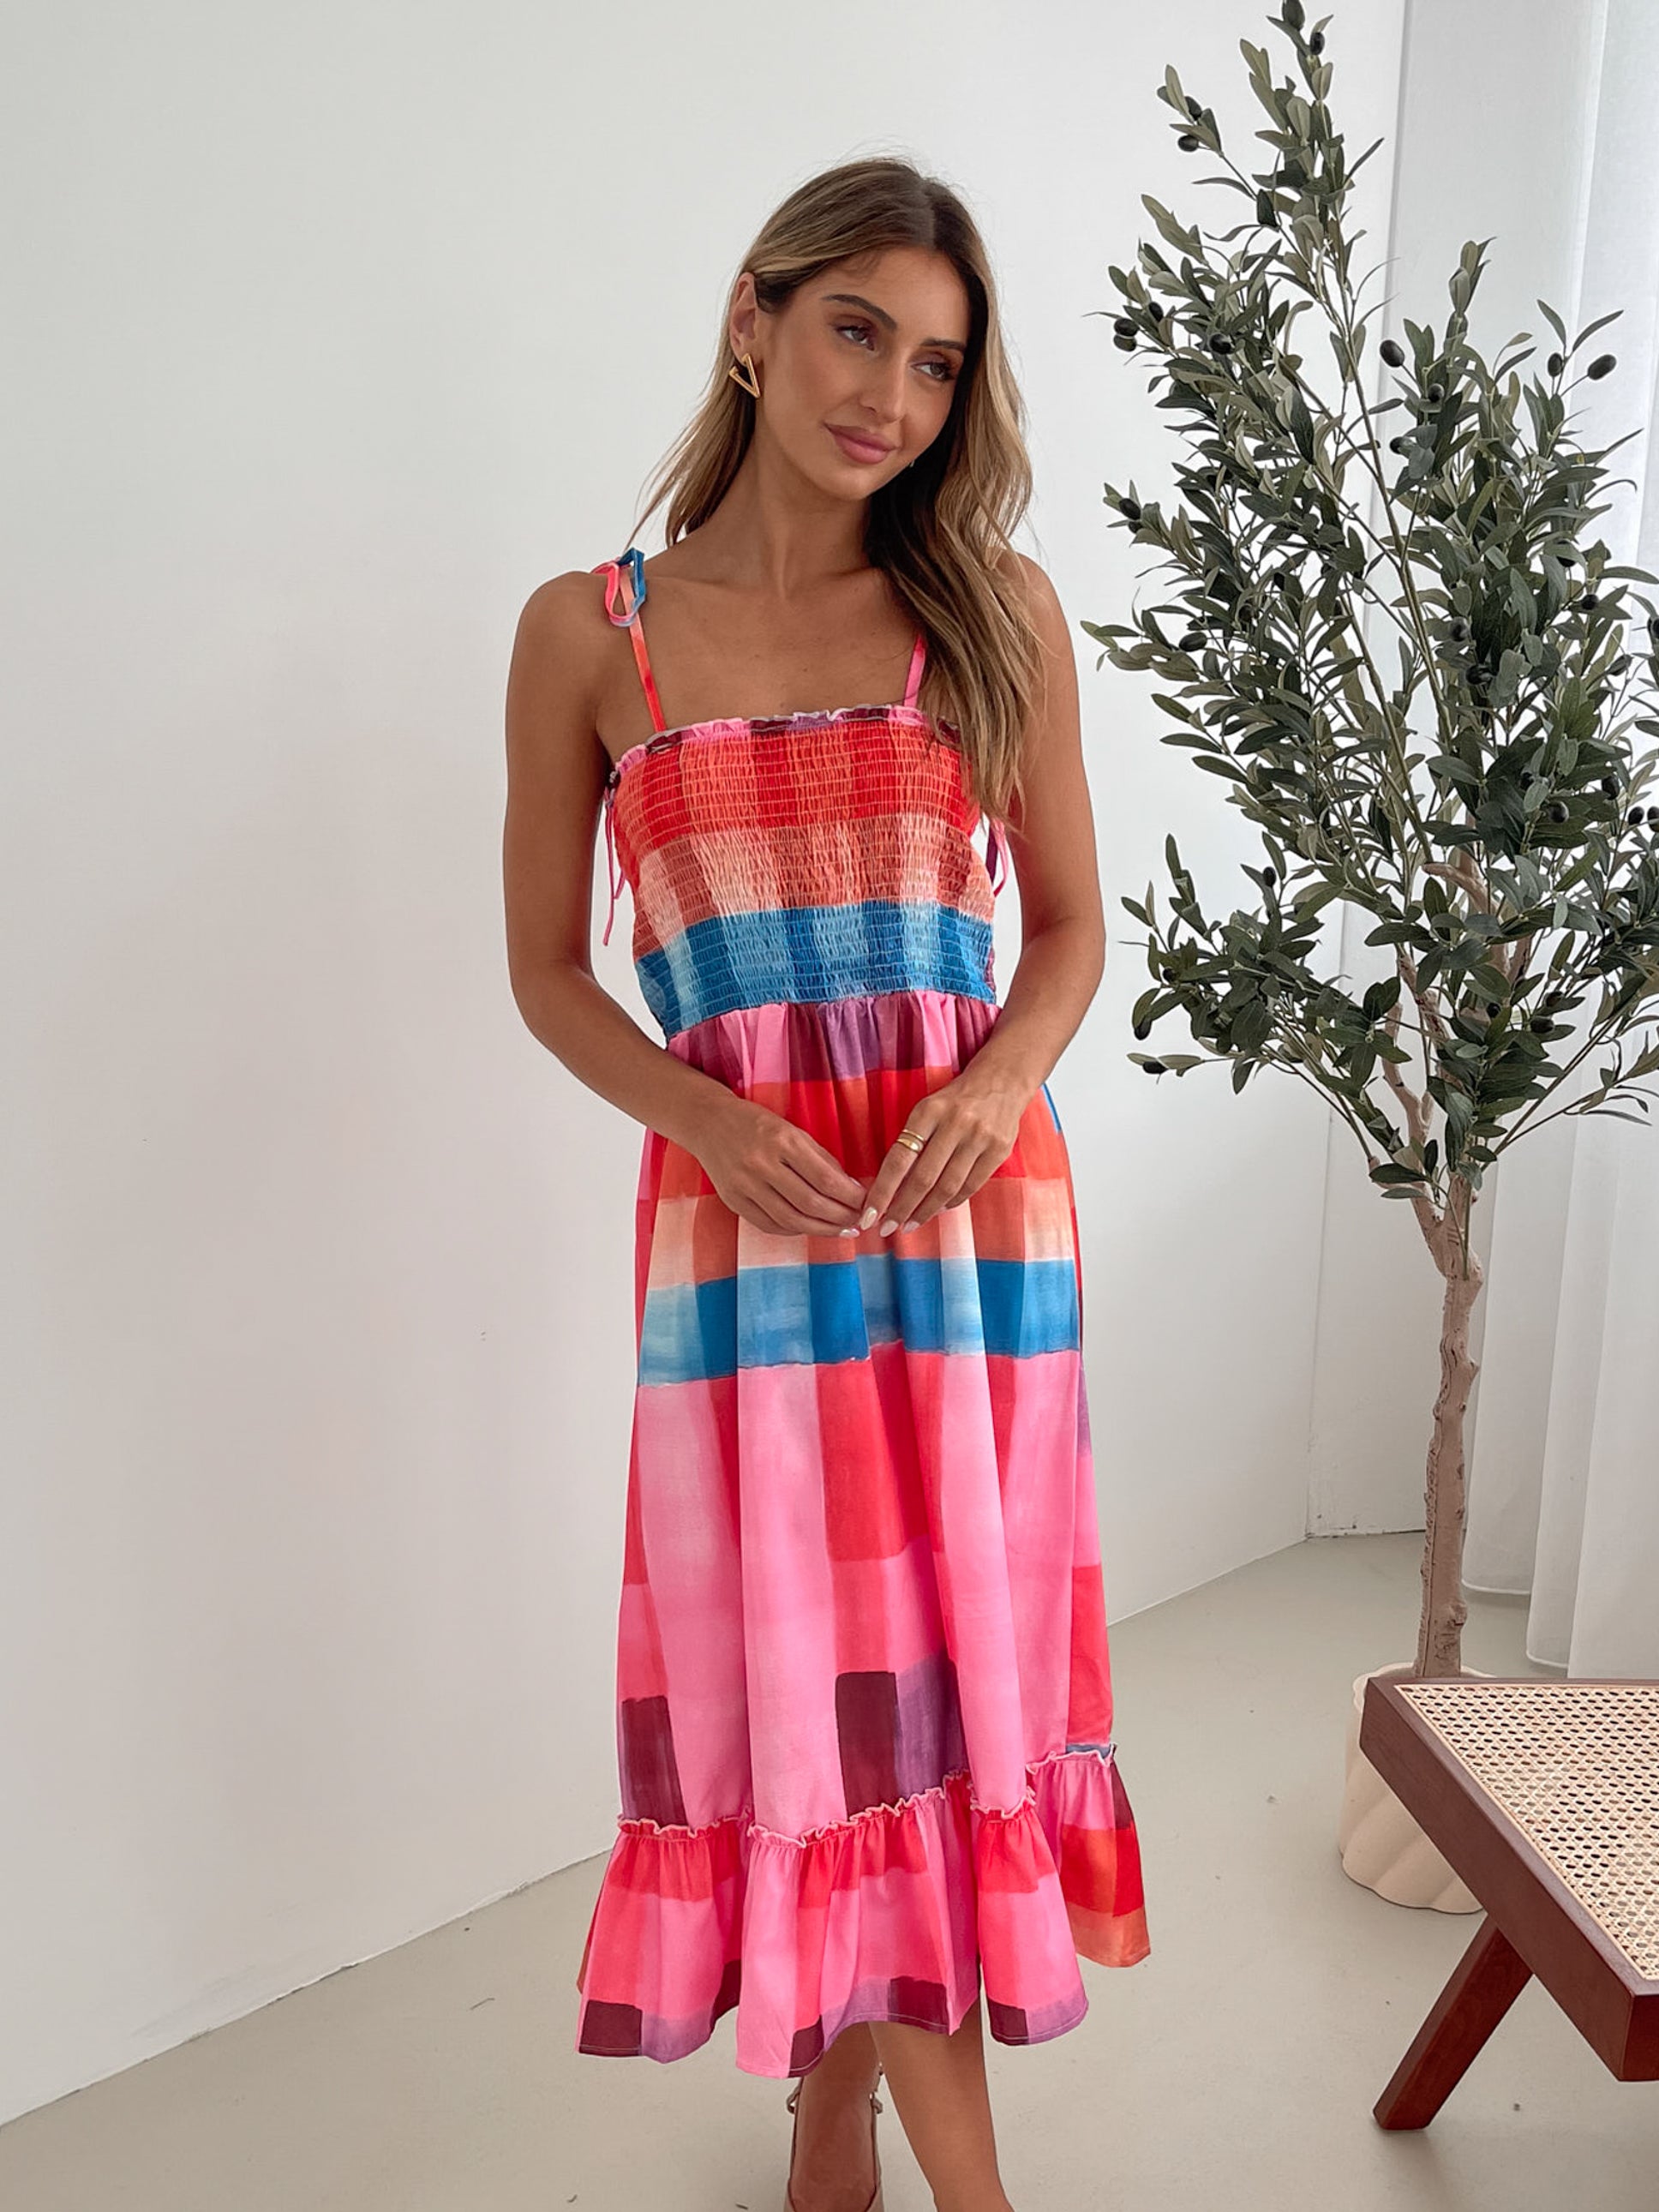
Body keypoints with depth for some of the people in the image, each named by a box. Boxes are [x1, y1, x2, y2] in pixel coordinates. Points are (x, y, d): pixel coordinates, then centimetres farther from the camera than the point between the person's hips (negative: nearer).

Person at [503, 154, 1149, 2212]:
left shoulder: (995, 615, 4)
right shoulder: (587, 632, 2)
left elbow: (1071, 925, 8)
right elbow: (548, 968, 5)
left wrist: (998, 1080, -12)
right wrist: (707, 1120, -12)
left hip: (973, 1199, 1)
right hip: (737, 1207, -1)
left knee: (930, 1652, 7)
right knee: (798, 1660, 6)